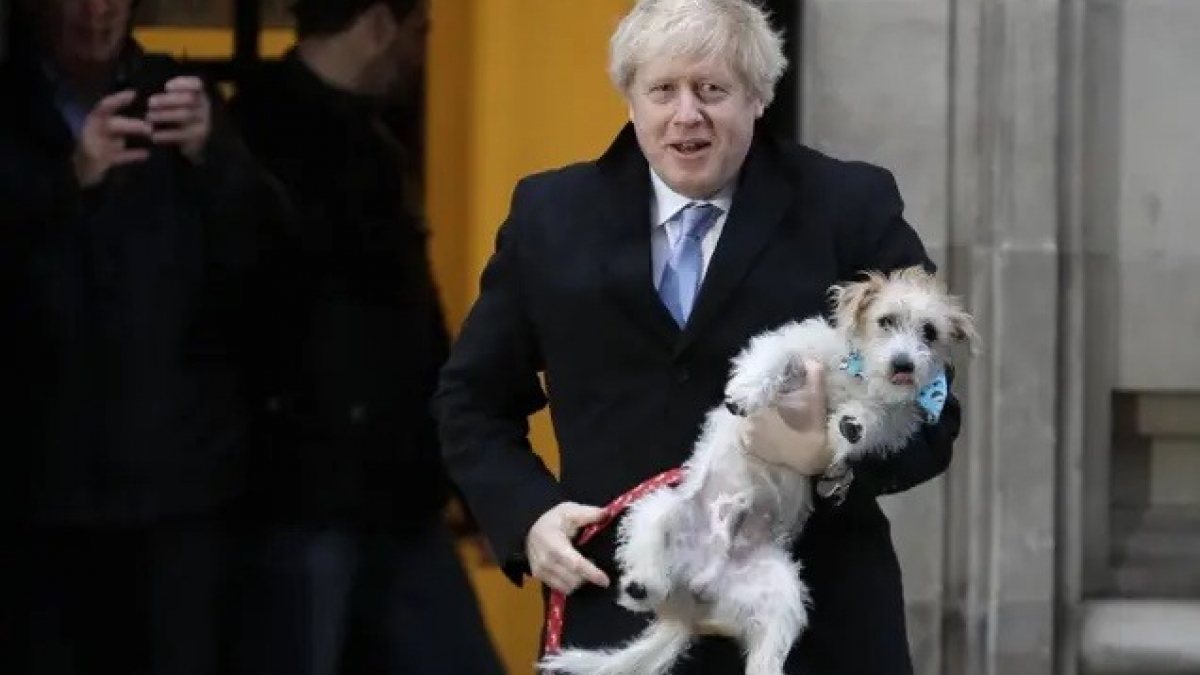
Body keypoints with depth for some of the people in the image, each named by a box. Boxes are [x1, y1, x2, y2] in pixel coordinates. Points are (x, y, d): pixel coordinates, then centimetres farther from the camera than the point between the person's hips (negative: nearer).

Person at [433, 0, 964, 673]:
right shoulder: (551, 215, 8)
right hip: (618, 617, 2)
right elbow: (472, 398, 16)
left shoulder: (852, 209, 1)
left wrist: (835, 455, -20)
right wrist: (526, 512, -1)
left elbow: (929, 411, 0)